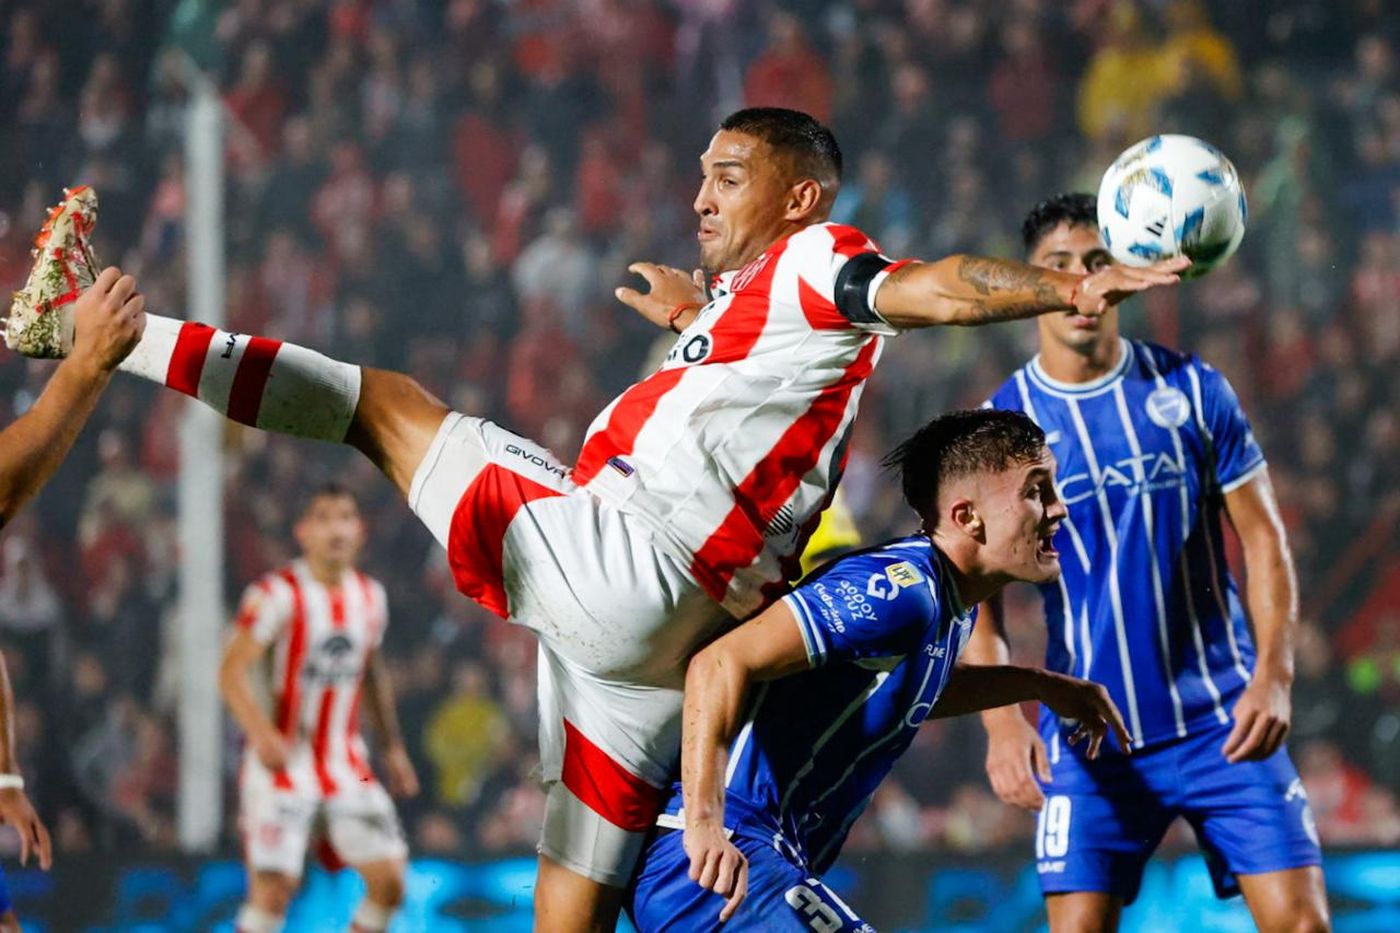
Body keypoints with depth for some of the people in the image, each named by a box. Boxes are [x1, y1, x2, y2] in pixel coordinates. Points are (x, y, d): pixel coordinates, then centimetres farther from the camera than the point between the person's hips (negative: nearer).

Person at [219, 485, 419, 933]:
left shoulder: (370, 596, 9)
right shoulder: (278, 594, -11)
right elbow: (232, 673, -15)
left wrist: (393, 747, 22)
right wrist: (262, 733, -30)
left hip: (346, 762, 6)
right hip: (282, 760, -6)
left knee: (389, 882, -2)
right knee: (273, 888, -13)